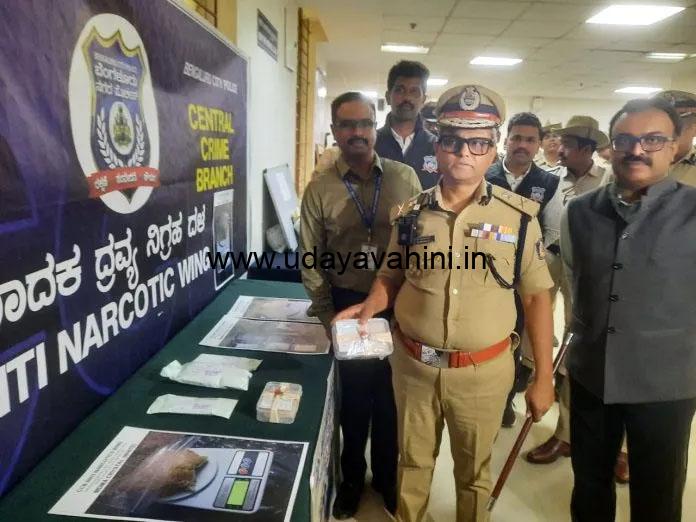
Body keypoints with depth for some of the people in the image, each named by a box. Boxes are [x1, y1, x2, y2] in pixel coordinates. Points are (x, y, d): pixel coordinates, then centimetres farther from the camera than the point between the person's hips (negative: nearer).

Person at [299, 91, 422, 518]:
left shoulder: (405, 178, -2)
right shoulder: (319, 189, -3)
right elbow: (311, 260, -1)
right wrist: (328, 316, -6)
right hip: (349, 306, 0)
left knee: (392, 393, 15)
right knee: (354, 395, 16)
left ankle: (387, 475, 40)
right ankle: (353, 477, 40)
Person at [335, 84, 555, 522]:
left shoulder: (519, 217, -8)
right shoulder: (410, 214, -3)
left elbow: (536, 297, -3)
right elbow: (391, 277, 8)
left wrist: (543, 377, -3)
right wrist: (370, 306, -12)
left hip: (483, 370, -1)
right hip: (413, 363, 2)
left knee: (474, 469, 20)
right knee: (413, 460, 23)